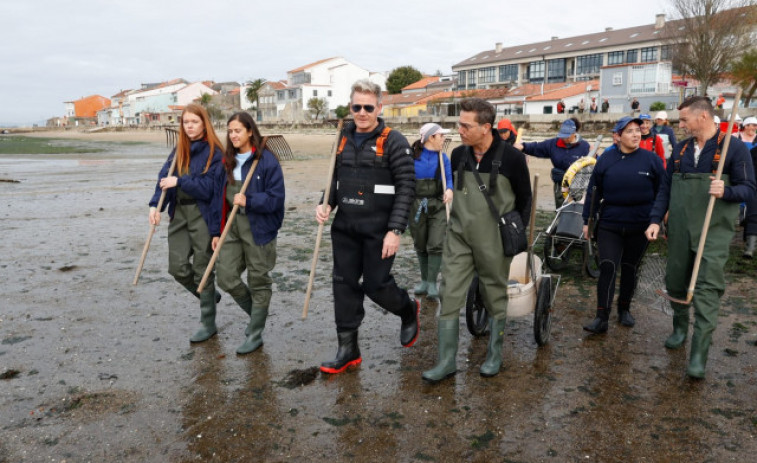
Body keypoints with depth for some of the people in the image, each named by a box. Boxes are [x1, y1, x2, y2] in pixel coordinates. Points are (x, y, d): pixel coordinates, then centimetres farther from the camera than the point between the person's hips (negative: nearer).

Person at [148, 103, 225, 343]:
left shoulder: (214, 152, -8)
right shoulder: (179, 150, 11)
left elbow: (208, 187, -14)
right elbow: (164, 177, 3)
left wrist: (180, 181, -23)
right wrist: (155, 205, -11)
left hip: (203, 215, -5)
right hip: (179, 214, 6)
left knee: (202, 270, 2)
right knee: (177, 267, 3)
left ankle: (208, 324, 18)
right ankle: (209, 296, 32)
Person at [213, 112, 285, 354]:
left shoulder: (267, 160, -11)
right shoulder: (228, 160, 10)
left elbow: (276, 198, -13)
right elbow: (220, 196, 13)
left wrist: (248, 200, -23)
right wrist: (217, 231, 12)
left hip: (258, 228, -6)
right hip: (231, 224, 6)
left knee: (258, 282, 6)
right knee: (226, 277, 3)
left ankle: (255, 334, 21)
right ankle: (256, 313, 29)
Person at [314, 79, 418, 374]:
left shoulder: (394, 142, -8)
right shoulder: (344, 139, 10)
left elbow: (406, 189, -11)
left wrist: (395, 231, -17)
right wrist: (326, 204, -1)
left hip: (379, 230, -5)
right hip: (344, 228, 6)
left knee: (376, 285, 0)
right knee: (344, 285, 7)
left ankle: (409, 311, 34)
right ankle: (348, 350, 19)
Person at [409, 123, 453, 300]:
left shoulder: (442, 157, 1)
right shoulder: (411, 155, -5)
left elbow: (449, 177, 3)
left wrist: (449, 190, -17)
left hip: (438, 205, 0)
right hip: (416, 205, 0)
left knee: (436, 245, -8)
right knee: (420, 246, 11)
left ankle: (432, 283, 3)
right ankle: (424, 280, 26)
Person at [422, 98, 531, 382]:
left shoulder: (512, 157, -12)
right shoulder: (458, 154, 0)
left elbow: (524, 197, 1)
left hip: (494, 241, -3)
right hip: (458, 238, 4)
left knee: (495, 298, 12)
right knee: (449, 297, 0)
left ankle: (494, 356, 30)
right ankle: (447, 361, 10)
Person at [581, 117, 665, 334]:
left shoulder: (651, 159, -1)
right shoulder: (606, 159, 0)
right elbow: (593, 191, 4)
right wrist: (587, 220, 4)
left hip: (640, 226, 1)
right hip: (609, 224, -1)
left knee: (630, 269, 13)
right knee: (607, 268, -9)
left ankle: (624, 309, 30)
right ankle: (602, 318, -6)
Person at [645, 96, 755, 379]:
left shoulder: (734, 147, -5)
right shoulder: (681, 149, 9)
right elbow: (665, 188, 12)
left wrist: (726, 191, -27)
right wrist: (655, 220, 3)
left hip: (714, 231, -5)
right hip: (679, 230, 5)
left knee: (707, 289, -8)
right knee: (675, 282, 13)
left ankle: (699, 353, -6)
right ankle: (680, 327, 37)